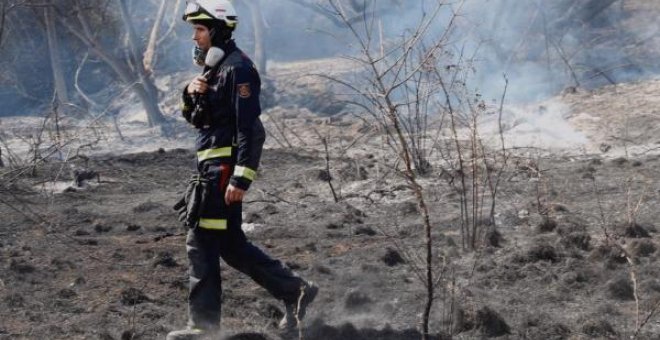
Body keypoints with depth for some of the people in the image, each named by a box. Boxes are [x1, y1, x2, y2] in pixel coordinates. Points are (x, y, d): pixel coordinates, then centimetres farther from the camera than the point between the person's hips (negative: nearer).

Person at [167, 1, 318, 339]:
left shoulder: (237, 68, -14)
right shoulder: (212, 66, 17)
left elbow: (250, 128, -19)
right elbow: (193, 117, 21)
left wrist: (241, 178, -24)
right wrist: (191, 93, -2)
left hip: (224, 167, -10)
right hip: (211, 167, 10)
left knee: (202, 242, -6)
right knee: (230, 244, 13)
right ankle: (295, 291, 18)